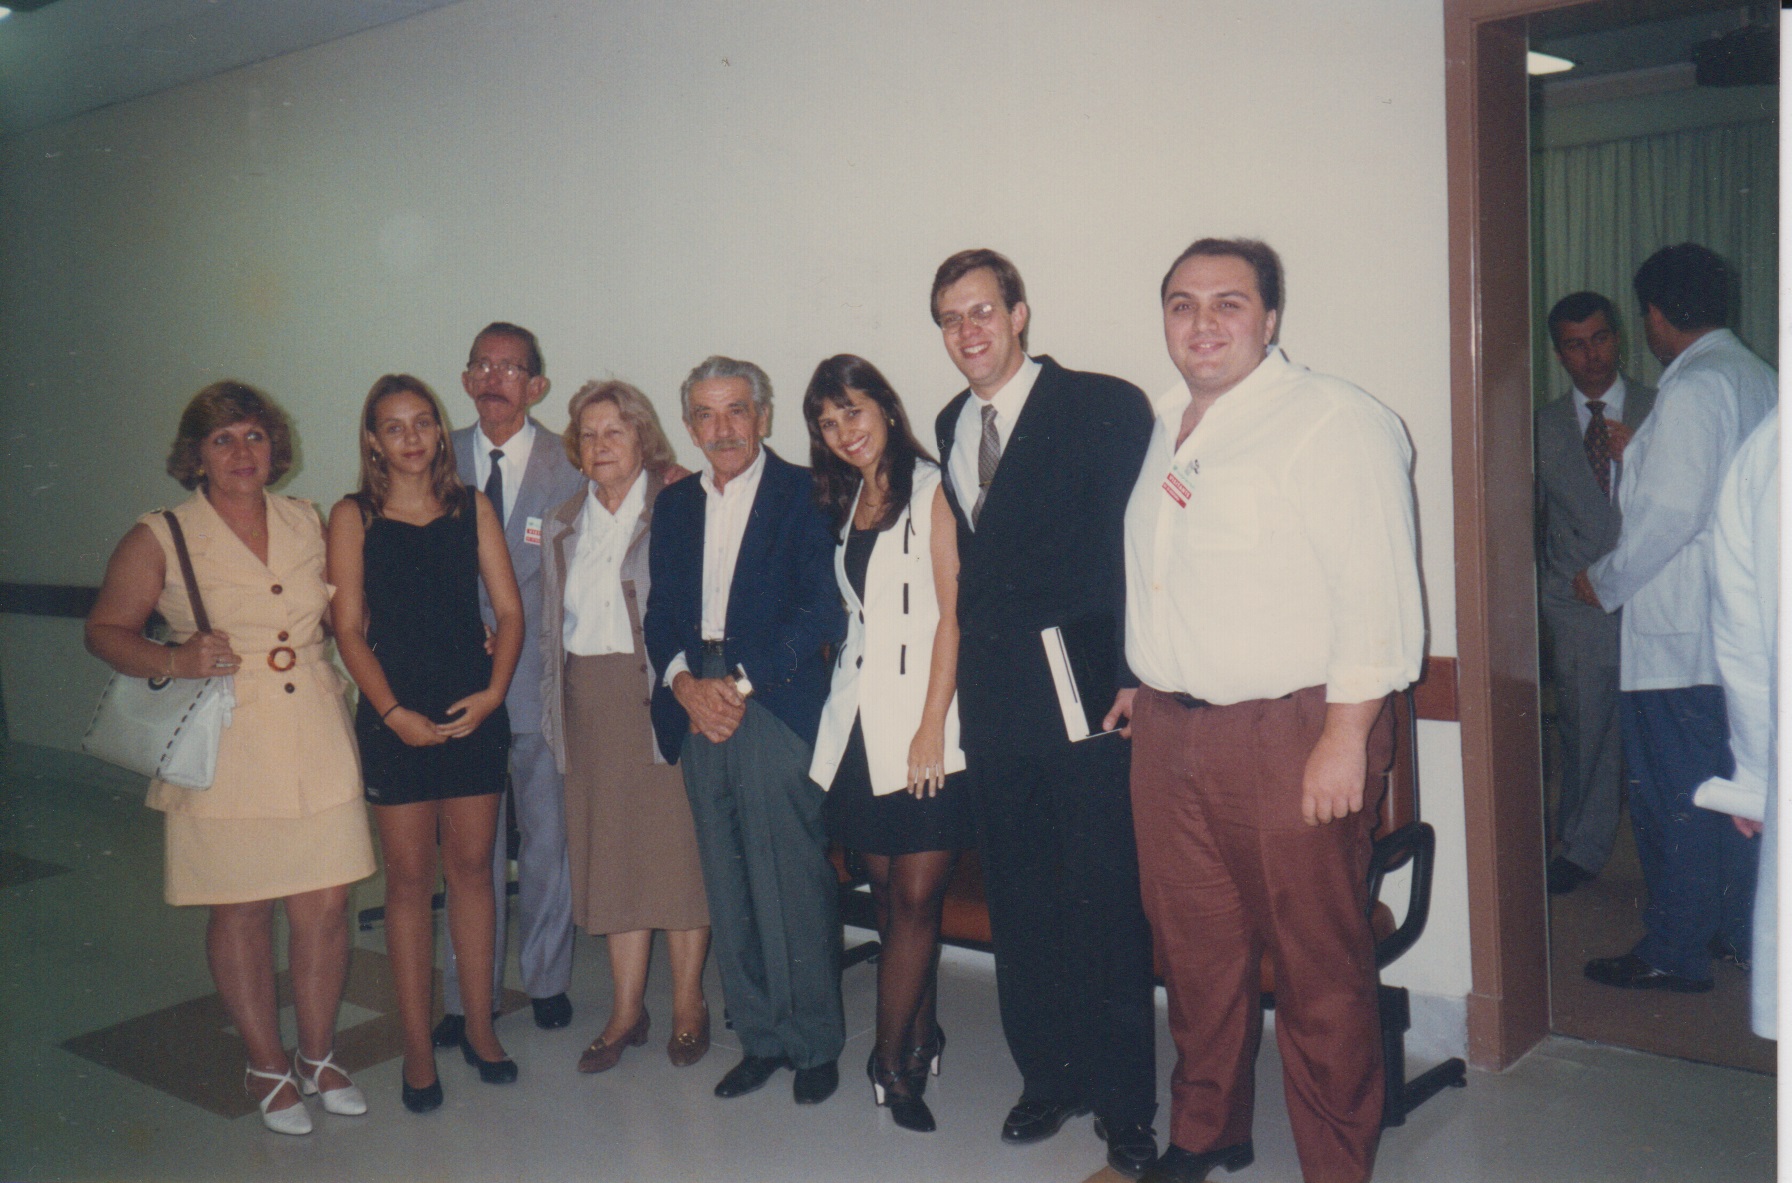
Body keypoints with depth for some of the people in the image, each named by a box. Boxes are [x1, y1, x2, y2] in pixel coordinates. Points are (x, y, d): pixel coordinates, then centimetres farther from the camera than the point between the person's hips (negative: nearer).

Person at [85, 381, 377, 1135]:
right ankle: (267, 1067, 25)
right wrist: (174, 662, -15)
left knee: (326, 905, 4)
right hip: (225, 753, -3)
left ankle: (318, 1057, 25)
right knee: (240, 911, 6)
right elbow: (105, 630, 2)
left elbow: (342, 612, 21)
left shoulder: (306, 524, 11)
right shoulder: (159, 539, 1)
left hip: (316, 746, 3)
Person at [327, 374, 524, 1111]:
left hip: (476, 711, 2)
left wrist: (492, 692, -10)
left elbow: (509, 611, 4)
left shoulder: (473, 508, 6)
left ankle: (480, 1028, 21)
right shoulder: (353, 517, 1)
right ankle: (417, 1047, 14)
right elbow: (350, 629, -3)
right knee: (409, 877, 4)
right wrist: (394, 712, -13)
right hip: (395, 716, -2)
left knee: (471, 867, 9)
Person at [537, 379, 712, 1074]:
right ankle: (626, 1009, 18)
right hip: (588, 702, 5)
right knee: (609, 853, 8)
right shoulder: (562, 527, 15)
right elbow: (550, 628, 17)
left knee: (676, 845, 1)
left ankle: (687, 1003, 15)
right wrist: (553, 711, 12)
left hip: (661, 696, -5)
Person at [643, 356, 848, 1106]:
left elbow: (822, 610, -8)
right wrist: (685, 684, -4)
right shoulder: (674, 504, 18)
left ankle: (814, 1045, 12)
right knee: (728, 889, 7)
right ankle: (760, 1038, 20)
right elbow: (661, 611, 15)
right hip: (698, 710, 5)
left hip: (777, 709, -5)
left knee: (794, 884, -3)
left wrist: (741, 682, -11)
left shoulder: (803, 494, 0)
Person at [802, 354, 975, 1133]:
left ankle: (892, 1059, 8)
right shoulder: (841, 505, 17)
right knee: (891, 897, 9)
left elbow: (951, 614, -8)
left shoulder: (929, 490, -3)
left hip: (922, 722, -6)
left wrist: (932, 726, -13)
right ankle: (921, 1041, 22)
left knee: (915, 897, -3)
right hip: (857, 718, 6)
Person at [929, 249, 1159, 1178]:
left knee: (1105, 901, 1)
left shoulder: (1104, 408, -6)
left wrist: (1130, 679, -15)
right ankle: (1047, 1077, 29)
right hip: (993, 700, 6)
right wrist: (964, 674, 8)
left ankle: (1124, 1102, 15)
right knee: (1017, 901, 13)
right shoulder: (950, 428, 13)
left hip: (1085, 694, -6)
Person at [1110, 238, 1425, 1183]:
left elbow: (1377, 592, -15)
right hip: (1169, 730, 7)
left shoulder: (1335, 422, -10)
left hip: (1292, 733, -7)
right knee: (1194, 947, 17)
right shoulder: (1167, 430, 15)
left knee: (1319, 966, 3)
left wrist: (1346, 739, -18)